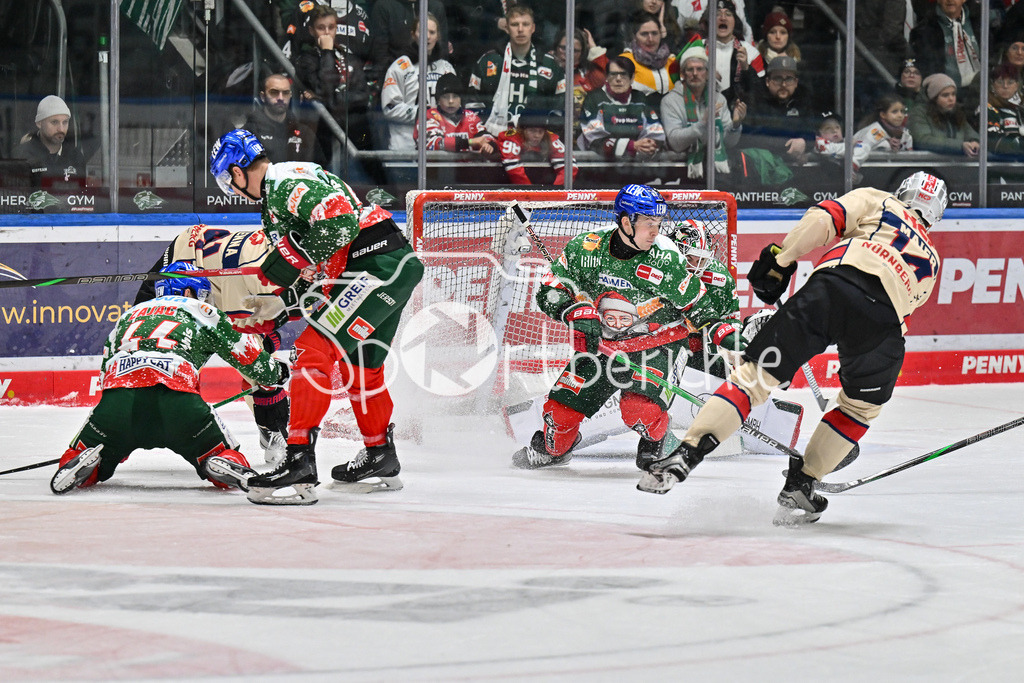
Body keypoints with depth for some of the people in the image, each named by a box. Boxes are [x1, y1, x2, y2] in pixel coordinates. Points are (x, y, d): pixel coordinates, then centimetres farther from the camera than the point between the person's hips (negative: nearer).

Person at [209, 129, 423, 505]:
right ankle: (381, 459, 43)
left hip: (379, 264, -11)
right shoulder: (280, 187, 21)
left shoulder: (284, 183, -12)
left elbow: (339, 221, -25)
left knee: (315, 349, -16)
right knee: (360, 364, 26)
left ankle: (300, 466, -22)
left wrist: (293, 261, -15)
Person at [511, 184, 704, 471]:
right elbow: (550, 290, -6)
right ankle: (552, 449, 35)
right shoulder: (586, 248, -15)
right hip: (601, 339, 3)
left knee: (638, 406, -26)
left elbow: (697, 303, -7)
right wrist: (578, 312, -23)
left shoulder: (666, 258, -20)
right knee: (562, 405, 1)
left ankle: (653, 443, 10)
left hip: (656, 340, -3)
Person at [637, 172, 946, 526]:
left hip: (832, 284, -1)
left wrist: (781, 259, 10)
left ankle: (685, 455, -9)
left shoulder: (874, 200, 30)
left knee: (757, 373, 3)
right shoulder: (930, 259, 39)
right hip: (885, 318, 1)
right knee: (861, 405, 26)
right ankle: (799, 487, 17)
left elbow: (824, 218, 11)